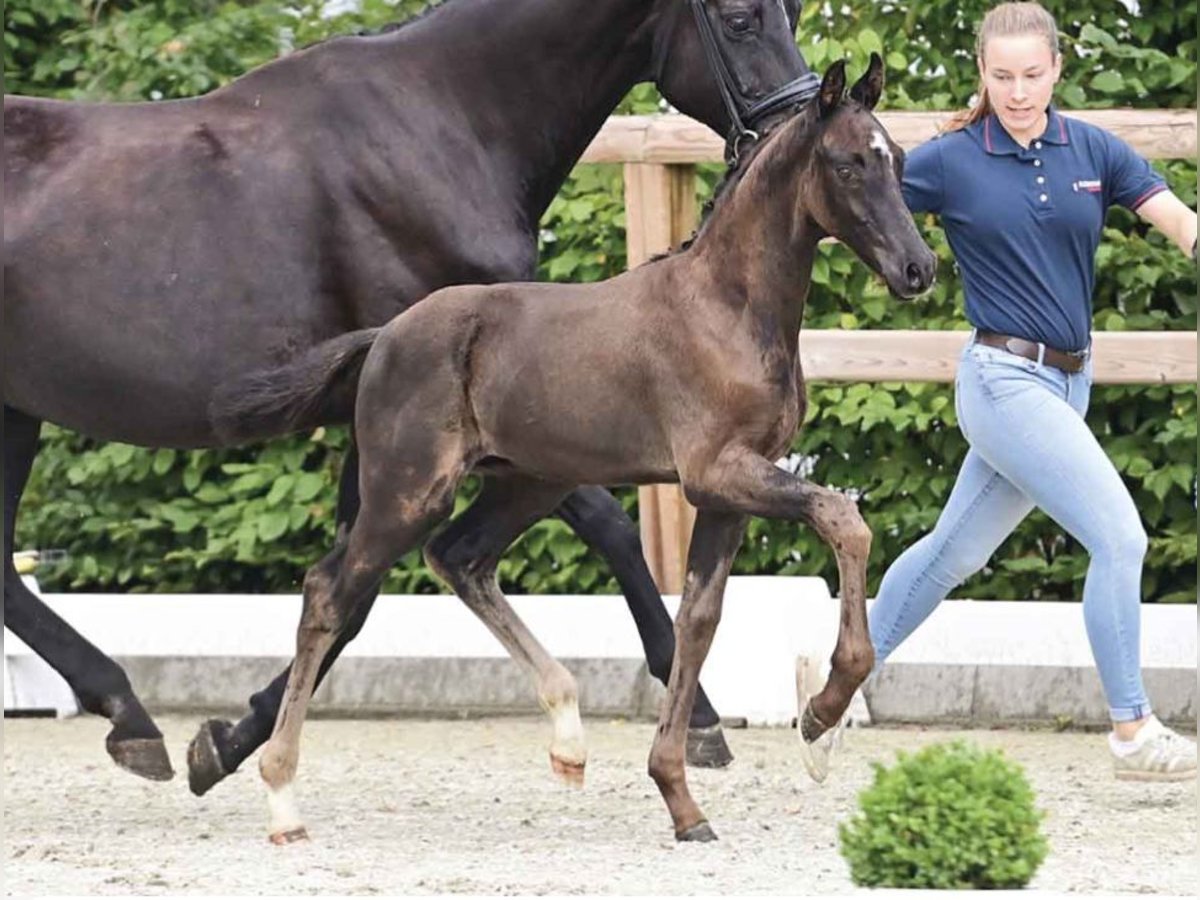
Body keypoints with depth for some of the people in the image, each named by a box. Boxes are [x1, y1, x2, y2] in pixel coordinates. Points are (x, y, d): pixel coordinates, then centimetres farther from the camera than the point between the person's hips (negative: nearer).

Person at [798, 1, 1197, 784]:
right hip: (1005, 379, -5)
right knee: (1119, 535, -13)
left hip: (1067, 381, 5)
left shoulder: (1092, 152, 4)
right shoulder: (952, 161, -6)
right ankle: (1134, 734, -6)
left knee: (956, 552, 14)